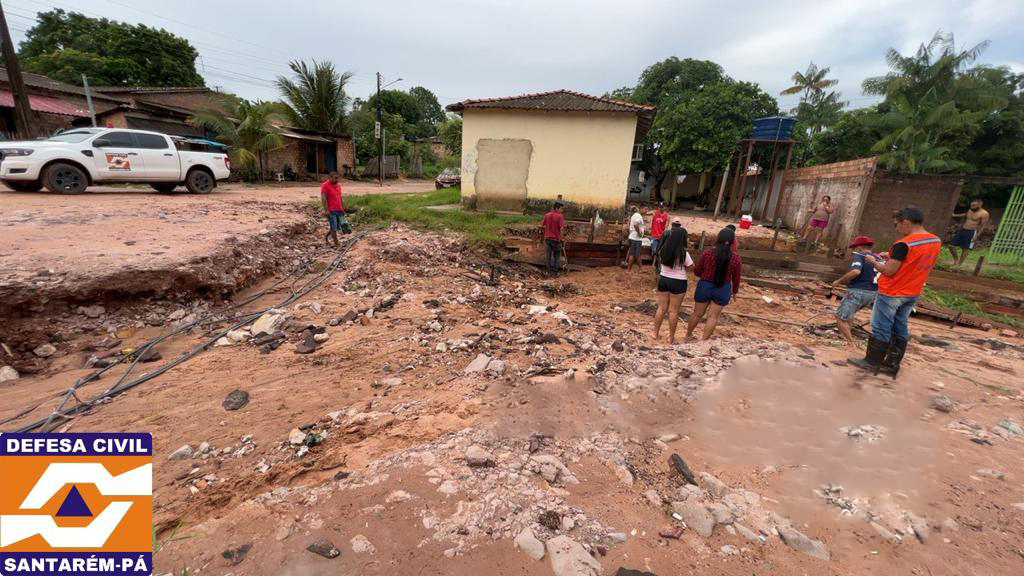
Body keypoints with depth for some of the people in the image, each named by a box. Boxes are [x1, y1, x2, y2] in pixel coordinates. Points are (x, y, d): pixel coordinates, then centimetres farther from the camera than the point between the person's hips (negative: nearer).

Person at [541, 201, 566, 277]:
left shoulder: (547, 215, 2)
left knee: (549, 256, 10)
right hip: (556, 239, -3)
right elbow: (562, 228, -17)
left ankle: (549, 272, 13)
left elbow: (542, 226, 3)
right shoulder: (559, 216, -11)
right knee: (556, 256, 10)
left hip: (547, 238, 3)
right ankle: (555, 272, 10)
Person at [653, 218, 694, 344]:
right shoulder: (683, 253, -17)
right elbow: (692, 268, -6)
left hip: (663, 279, 4)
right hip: (678, 282, -4)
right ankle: (671, 337, 16)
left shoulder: (663, 250, -4)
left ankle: (655, 333, 22)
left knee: (661, 308, 14)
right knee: (673, 311, 6)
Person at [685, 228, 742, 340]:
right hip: (722, 290, 0)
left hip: (704, 287, 0)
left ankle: (688, 335, 35)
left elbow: (697, 272, -4)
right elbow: (736, 278, 0)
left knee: (697, 314, 17)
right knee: (713, 317, 10)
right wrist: (734, 291, 17)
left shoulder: (707, 253, -13)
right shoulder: (736, 258, -10)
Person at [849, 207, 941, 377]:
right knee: (900, 329, 14)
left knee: (881, 328, 4)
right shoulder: (936, 241, 3)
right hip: (912, 294, 8)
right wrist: (893, 257, 13)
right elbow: (915, 263, 14)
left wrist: (874, 262, -4)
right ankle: (892, 365, 21)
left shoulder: (904, 244, -23)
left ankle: (872, 361, 14)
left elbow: (888, 271, -20)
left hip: (891, 294, -8)